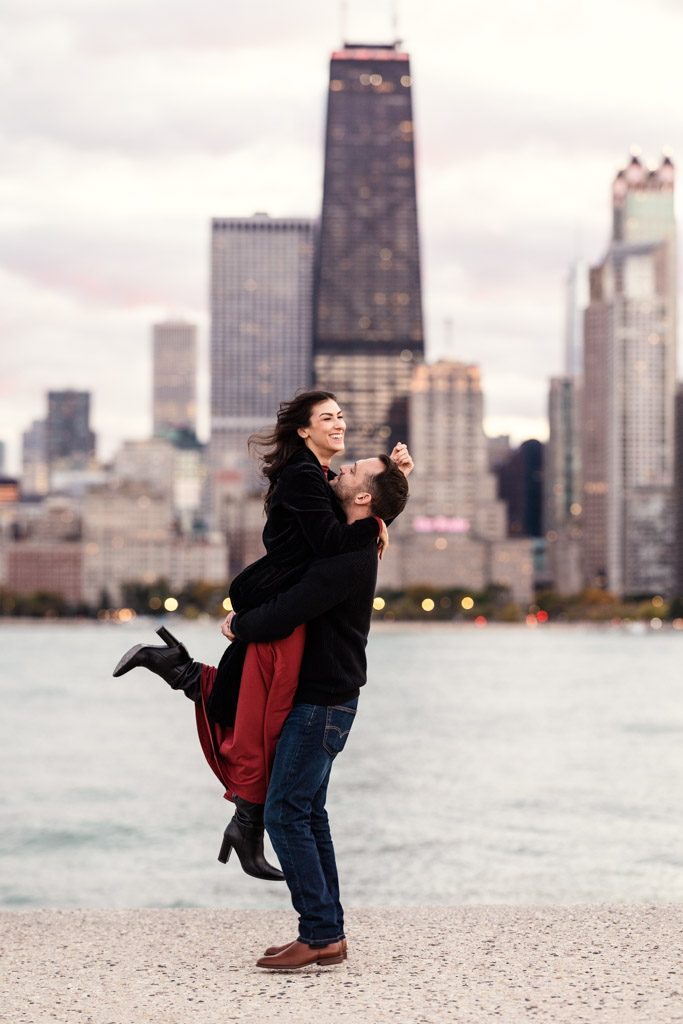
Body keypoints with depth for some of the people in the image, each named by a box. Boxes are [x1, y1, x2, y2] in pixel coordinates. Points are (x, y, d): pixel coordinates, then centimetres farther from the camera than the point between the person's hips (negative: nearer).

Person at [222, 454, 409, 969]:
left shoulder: (349, 557, -20)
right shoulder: (349, 546, 12)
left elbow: (285, 616, -24)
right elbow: (295, 601, 27)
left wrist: (238, 626, -7)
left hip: (322, 703, -10)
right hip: (319, 697, 10)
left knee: (286, 814, -8)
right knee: (308, 814, 12)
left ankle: (319, 935, -5)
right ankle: (329, 933, 16)